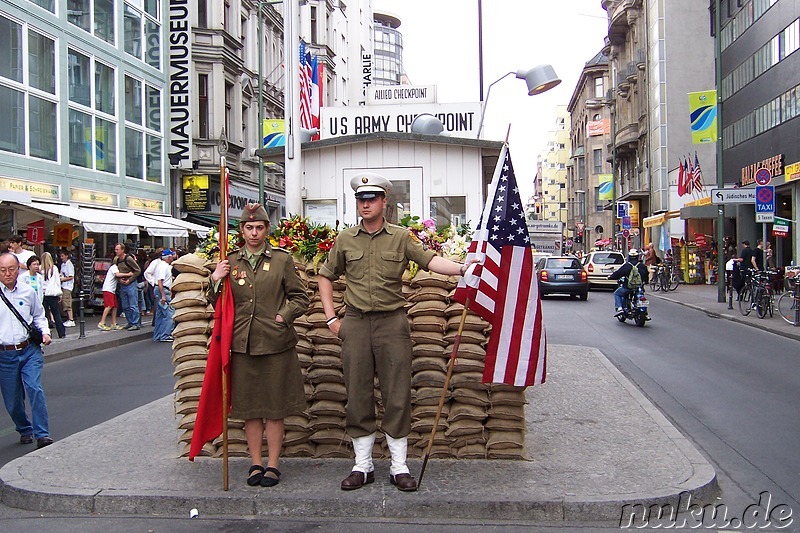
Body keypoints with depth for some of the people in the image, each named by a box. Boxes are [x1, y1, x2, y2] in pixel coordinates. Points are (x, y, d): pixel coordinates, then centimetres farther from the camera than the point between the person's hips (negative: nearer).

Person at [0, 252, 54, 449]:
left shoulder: (28, 292, 5)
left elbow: (39, 316, 20)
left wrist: (44, 332, 4)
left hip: (30, 350, 0)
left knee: (34, 389, -15)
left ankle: (42, 435, -11)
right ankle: (25, 430, 32)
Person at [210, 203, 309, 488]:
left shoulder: (282, 259, 2)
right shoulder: (230, 262, 8)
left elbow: (300, 298, 6)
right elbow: (218, 304, 12)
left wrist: (283, 317, -8)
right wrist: (215, 281, -5)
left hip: (275, 343, -2)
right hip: (242, 344, 2)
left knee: (274, 407, 4)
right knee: (249, 407, 8)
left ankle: (273, 464, 15)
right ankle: (256, 463, 20)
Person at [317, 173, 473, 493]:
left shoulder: (401, 238, 3)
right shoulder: (345, 240, 8)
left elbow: (429, 260, -11)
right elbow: (326, 277, 16)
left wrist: (461, 268, -29)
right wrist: (331, 318, 7)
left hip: (392, 322, -2)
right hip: (355, 323, 2)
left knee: (397, 395, 1)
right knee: (358, 396, 6)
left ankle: (399, 467, 12)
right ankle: (363, 466, 17)